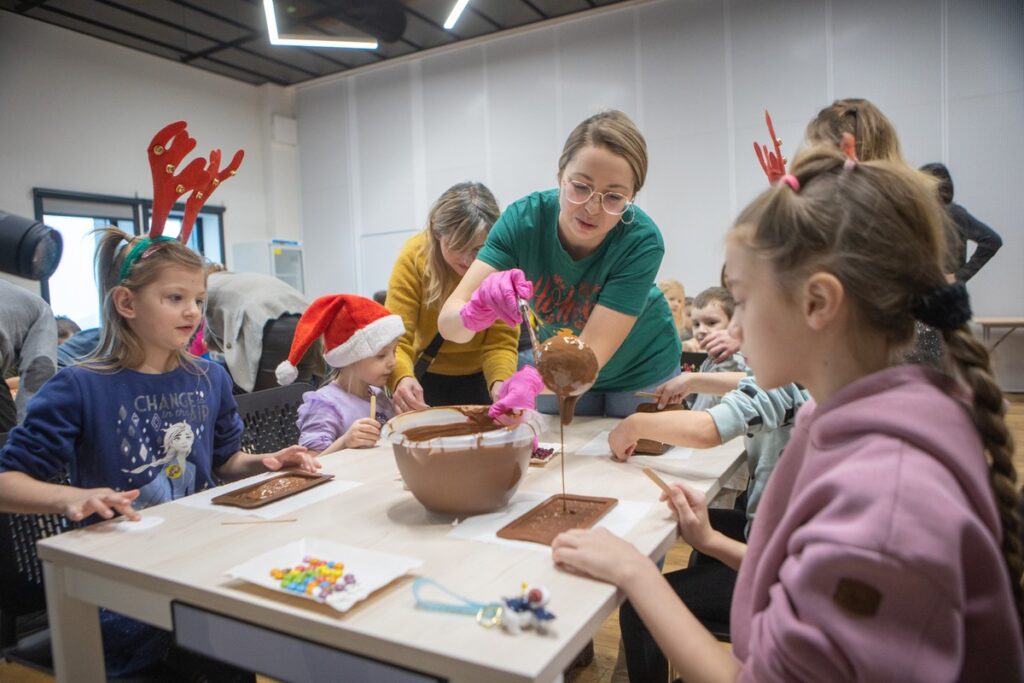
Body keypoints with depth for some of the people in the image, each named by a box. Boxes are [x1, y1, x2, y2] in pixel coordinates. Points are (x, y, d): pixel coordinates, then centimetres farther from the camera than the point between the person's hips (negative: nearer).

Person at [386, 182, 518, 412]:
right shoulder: (414, 256, -25)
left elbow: (500, 341, -24)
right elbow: (396, 338, -29)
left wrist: (499, 382, -44)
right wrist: (402, 378, -50)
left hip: (477, 375, 0)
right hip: (425, 374, 0)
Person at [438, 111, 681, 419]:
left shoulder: (641, 240, -30)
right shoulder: (524, 218, -25)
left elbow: (591, 350, -34)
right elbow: (448, 322, -29)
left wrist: (532, 380, -54)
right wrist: (475, 314, -52)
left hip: (640, 372, -1)